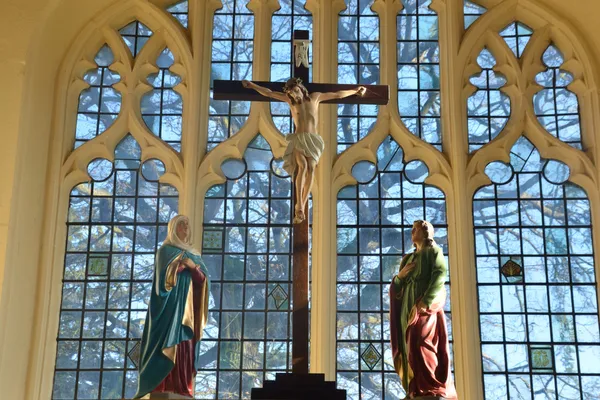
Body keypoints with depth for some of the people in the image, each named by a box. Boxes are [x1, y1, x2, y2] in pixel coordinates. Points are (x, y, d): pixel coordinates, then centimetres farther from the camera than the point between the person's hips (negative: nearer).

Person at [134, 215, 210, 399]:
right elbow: (165, 275, -10)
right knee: (168, 345, -15)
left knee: (185, 348, -2)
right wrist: (181, 261, -12)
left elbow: (203, 279, 10)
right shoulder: (166, 250, 6)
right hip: (170, 304, -5)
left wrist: (193, 266, -7)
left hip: (188, 307, 5)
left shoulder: (193, 254, 22)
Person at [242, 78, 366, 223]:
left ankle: (302, 207, -29)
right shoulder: (290, 99, 9)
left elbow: (337, 94, 17)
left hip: (312, 141, 1)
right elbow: (268, 93, 13)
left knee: (311, 168, -25)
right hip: (298, 140, -1)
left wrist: (355, 91, 23)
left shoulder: (314, 97, 10)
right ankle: (299, 205, -32)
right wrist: (252, 85, 14)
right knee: (302, 166, -30)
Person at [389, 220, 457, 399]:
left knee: (419, 342, -21)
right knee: (410, 346, 1)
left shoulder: (433, 251, 5)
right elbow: (396, 286, 20)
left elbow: (440, 275, -11)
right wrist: (400, 275, -3)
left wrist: (425, 301, -23)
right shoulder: (408, 258, 24)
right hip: (408, 307, 7)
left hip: (426, 305, -7)